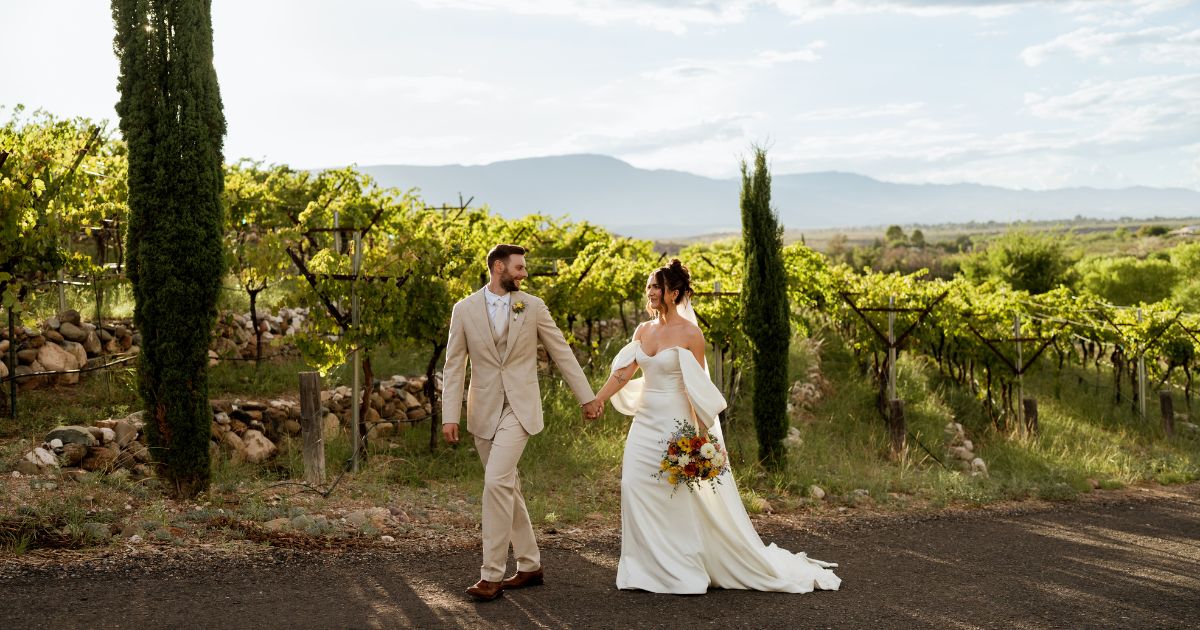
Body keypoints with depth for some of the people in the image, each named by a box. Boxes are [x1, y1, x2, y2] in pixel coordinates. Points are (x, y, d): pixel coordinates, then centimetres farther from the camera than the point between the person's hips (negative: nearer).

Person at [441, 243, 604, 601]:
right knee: (506, 487, 10)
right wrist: (450, 416, -5)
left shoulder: (533, 307, 0)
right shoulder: (464, 310, 1)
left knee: (497, 482, -17)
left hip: (520, 408, -3)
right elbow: (454, 366, 1)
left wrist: (586, 397, 7)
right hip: (484, 411, 3)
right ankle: (529, 565, 24)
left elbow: (562, 353, 6)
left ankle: (492, 574, -10)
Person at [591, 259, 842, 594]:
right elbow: (623, 373, 5)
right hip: (645, 424, 6)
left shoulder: (689, 333, -9)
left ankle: (683, 571, 12)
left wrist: (702, 435, -13)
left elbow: (698, 389, -10)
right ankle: (650, 569, 14)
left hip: (675, 425, -6)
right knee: (636, 490, 3)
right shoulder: (643, 331, 9)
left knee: (680, 497, -1)